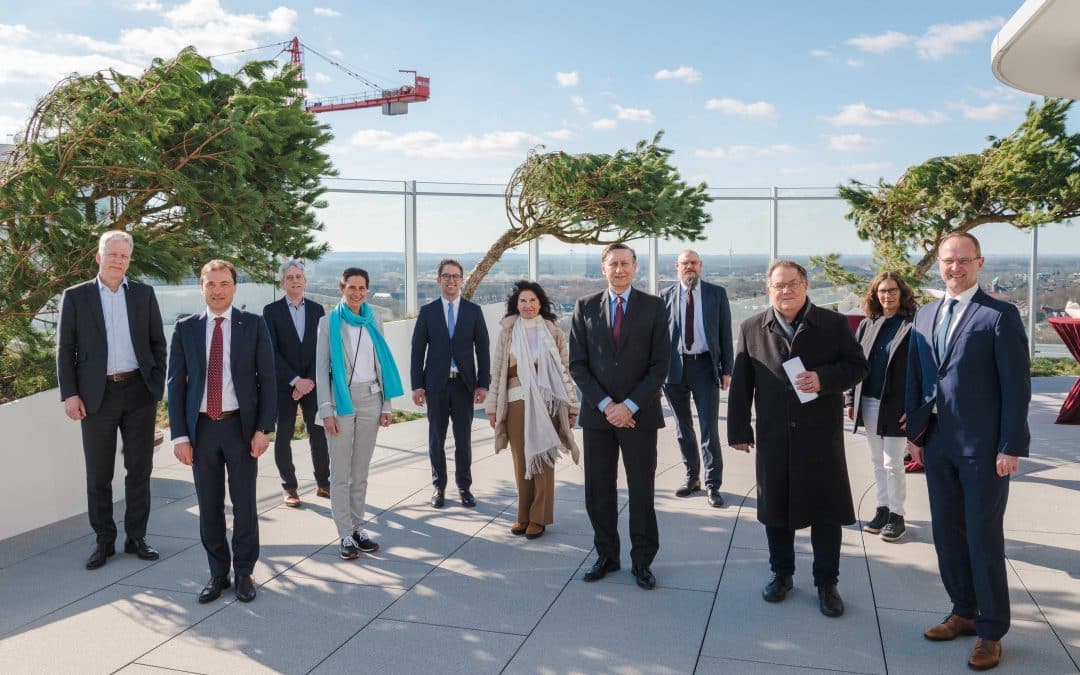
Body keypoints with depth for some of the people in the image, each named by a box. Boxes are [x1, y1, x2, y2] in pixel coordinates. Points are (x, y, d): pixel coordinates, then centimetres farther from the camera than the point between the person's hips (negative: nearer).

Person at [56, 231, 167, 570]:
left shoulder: (144, 294, 6)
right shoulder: (75, 296, 2)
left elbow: (157, 343, 8)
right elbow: (65, 348, 1)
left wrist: (158, 385, 0)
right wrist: (69, 394, -6)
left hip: (139, 392, 1)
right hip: (97, 395, -1)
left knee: (139, 468, 7)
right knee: (98, 474, 7)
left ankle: (136, 536, 19)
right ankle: (104, 540, 20)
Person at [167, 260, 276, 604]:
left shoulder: (254, 325, -1)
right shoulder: (185, 328, 3)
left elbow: (267, 379, -1)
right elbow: (176, 383, 3)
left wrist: (264, 428, -8)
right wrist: (179, 435, -2)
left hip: (241, 426, -1)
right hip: (201, 427, 2)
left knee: (244, 503, 7)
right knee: (208, 505, 9)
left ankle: (244, 573, 21)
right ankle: (218, 573, 24)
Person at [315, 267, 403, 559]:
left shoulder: (374, 321, 8)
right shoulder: (329, 322, -2)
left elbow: (382, 363, 10)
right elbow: (322, 367, -3)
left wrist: (387, 405, 5)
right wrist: (326, 410, -9)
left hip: (370, 398, 3)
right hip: (341, 399, -3)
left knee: (361, 469, 10)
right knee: (340, 471, 0)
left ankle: (358, 527, 19)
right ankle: (345, 535, 7)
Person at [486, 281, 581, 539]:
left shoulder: (553, 332, 3)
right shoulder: (507, 333, 6)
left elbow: (565, 369, 3)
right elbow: (497, 371, 6)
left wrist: (572, 406, 1)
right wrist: (493, 407, 4)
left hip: (546, 402, -1)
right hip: (516, 402, 1)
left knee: (542, 459, 2)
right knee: (520, 460, 5)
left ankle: (539, 517, 12)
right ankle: (523, 515, 17)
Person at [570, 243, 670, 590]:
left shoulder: (653, 306, 1)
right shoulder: (585, 307, 5)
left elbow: (661, 364, -3)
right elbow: (577, 364, 2)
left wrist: (629, 406, -12)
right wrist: (605, 404, -9)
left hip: (639, 414, -1)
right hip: (598, 414, 2)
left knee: (641, 490, 6)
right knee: (598, 491, 8)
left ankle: (642, 560, 20)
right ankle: (606, 555, 24)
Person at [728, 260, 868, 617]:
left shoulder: (834, 324, -1)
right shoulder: (752, 328, 4)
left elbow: (857, 367, 1)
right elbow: (741, 383, 5)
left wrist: (824, 379, -18)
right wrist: (739, 429, 3)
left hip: (822, 435, -1)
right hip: (773, 437, 2)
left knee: (826, 510, 5)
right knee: (775, 507, 12)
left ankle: (827, 583, 20)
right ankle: (781, 574, 30)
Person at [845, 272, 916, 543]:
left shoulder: (913, 325, -8)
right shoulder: (867, 325, 8)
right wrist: (851, 399, 8)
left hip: (896, 406, -5)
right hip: (869, 403, 5)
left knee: (893, 463, -1)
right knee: (878, 461, 14)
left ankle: (896, 515, 13)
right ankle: (882, 510, 25)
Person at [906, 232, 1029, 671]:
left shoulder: (1000, 315, -8)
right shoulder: (925, 316, 10)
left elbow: (1017, 386, -11)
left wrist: (1011, 447, -14)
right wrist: (915, 433, 8)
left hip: (983, 447, -6)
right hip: (938, 445, 6)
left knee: (983, 537, 2)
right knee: (947, 533, 13)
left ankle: (990, 631, 16)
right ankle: (964, 612, 29)